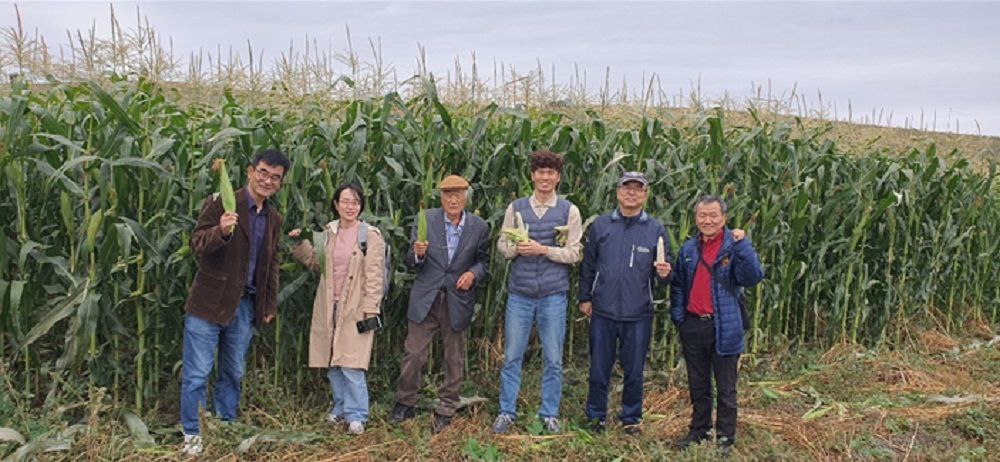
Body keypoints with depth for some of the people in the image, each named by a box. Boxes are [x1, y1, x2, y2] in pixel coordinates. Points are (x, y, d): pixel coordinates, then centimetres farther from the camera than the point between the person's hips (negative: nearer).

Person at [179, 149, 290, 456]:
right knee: (196, 373, 1)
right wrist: (221, 231, -36)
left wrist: (270, 305, 15)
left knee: (233, 374, 16)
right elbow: (197, 244, -15)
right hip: (209, 303, -5)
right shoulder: (220, 203, -8)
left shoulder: (274, 219, 11)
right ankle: (191, 435, 14)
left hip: (245, 307, 6)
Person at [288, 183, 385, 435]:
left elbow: (374, 276, -8)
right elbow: (316, 262, 20)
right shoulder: (328, 232, 9)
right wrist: (300, 244, 5)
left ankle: (356, 415, 3)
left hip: (354, 309, -5)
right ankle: (341, 408, 26)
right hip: (329, 308, 5)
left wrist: (370, 311, -13)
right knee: (332, 364, 11)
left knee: (351, 365, -9)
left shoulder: (370, 235, -6)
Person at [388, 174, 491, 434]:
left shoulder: (479, 227, -1)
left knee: (454, 359, 10)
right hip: (426, 298, 0)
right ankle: (405, 403, 22)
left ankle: (446, 410, 24)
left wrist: (473, 274, -13)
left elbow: (483, 261, 8)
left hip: (458, 300, 1)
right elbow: (411, 263, 1)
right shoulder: (425, 220, -3)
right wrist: (417, 254, -23)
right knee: (413, 353, 3)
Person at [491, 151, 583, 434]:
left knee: (553, 359, 7)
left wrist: (542, 249, -15)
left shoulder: (569, 211, 1)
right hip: (519, 293, 1)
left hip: (553, 295, -1)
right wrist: (518, 248, -15)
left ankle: (549, 414, 21)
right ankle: (506, 412, 19)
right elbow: (502, 246, 7)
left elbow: (574, 253, -2)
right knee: (512, 356, 7)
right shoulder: (516, 208, 5)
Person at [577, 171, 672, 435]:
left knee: (634, 371, 10)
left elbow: (663, 274, 5)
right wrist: (585, 298, 6)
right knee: (599, 369, 9)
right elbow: (587, 265, 8)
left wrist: (664, 274, -17)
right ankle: (596, 416, 25)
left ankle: (631, 418, 26)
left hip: (638, 315, 0)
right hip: (603, 312, 1)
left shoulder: (655, 230, 1)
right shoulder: (601, 225, 3)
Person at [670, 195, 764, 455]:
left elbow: (753, 277, -21)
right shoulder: (689, 249, 7)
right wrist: (678, 316, 3)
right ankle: (699, 432, 31)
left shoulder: (734, 247, -7)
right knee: (698, 386, 17)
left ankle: (725, 438, 18)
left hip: (724, 328, -4)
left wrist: (743, 245, -28)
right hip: (692, 326, 5)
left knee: (726, 388, 6)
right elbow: (678, 285, 13)